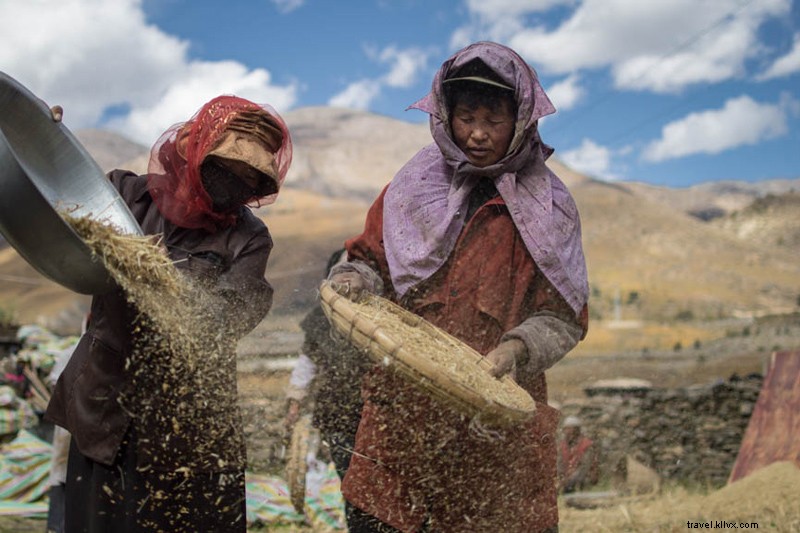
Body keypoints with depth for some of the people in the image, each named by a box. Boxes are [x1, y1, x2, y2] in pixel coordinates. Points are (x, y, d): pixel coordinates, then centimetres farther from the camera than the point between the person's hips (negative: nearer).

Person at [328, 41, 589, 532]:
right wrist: (353, 280, -7)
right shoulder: (417, 184, 10)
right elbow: (370, 256, 15)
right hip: (404, 403, 1)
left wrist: (518, 349, -16)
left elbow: (564, 318, 2)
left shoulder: (547, 206, 5)